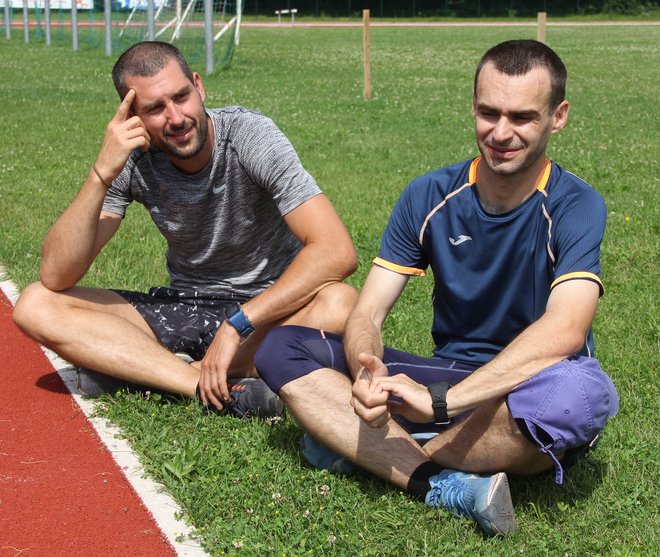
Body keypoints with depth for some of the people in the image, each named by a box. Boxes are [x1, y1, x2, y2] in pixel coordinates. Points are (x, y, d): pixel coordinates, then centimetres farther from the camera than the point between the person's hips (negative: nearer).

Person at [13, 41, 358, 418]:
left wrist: (236, 325, -31)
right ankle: (225, 390, -26)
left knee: (340, 304, -37)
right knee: (36, 306, -15)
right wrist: (102, 174, -30)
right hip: (182, 311, 3)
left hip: (267, 308, -3)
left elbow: (337, 252, -29)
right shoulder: (132, 158, -11)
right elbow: (56, 277, -17)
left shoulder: (250, 136, -19)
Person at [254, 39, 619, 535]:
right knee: (281, 349, -13)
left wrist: (442, 400, -37)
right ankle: (446, 487, -31)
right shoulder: (430, 196, 0)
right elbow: (367, 313, -5)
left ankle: (365, 451, -21)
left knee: (581, 390, -41)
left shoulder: (575, 207, -12)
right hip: (448, 379, 4)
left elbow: (565, 330, -29)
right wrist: (367, 372, -30)